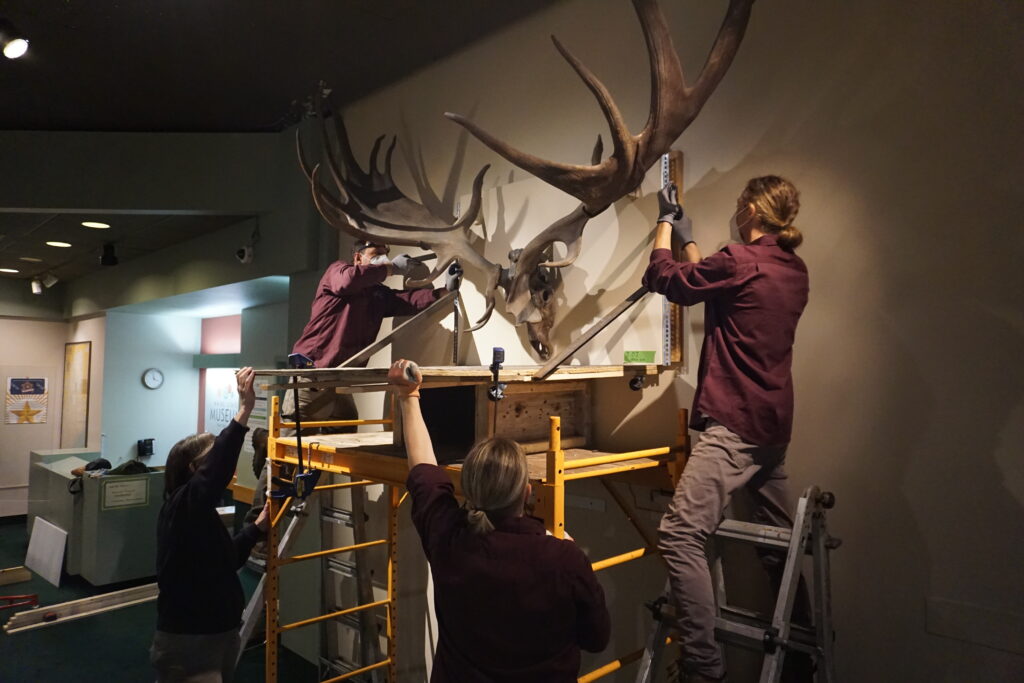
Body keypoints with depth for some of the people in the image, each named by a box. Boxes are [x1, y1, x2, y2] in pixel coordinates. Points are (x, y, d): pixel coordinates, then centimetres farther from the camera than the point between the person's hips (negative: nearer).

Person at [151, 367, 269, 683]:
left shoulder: (200, 513, 11)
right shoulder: (182, 505, -17)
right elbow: (217, 471, -38)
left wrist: (258, 527, 8)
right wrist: (244, 410, -43)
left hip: (218, 637, 9)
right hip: (188, 646, -9)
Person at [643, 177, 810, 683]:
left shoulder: (740, 261, -14)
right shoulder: (795, 271, 11)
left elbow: (662, 278, -2)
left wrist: (666, 222, 14)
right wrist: (687, 238, 34)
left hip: (734, 426, -9)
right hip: (774, 425, 10)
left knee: (680, 535, -11)